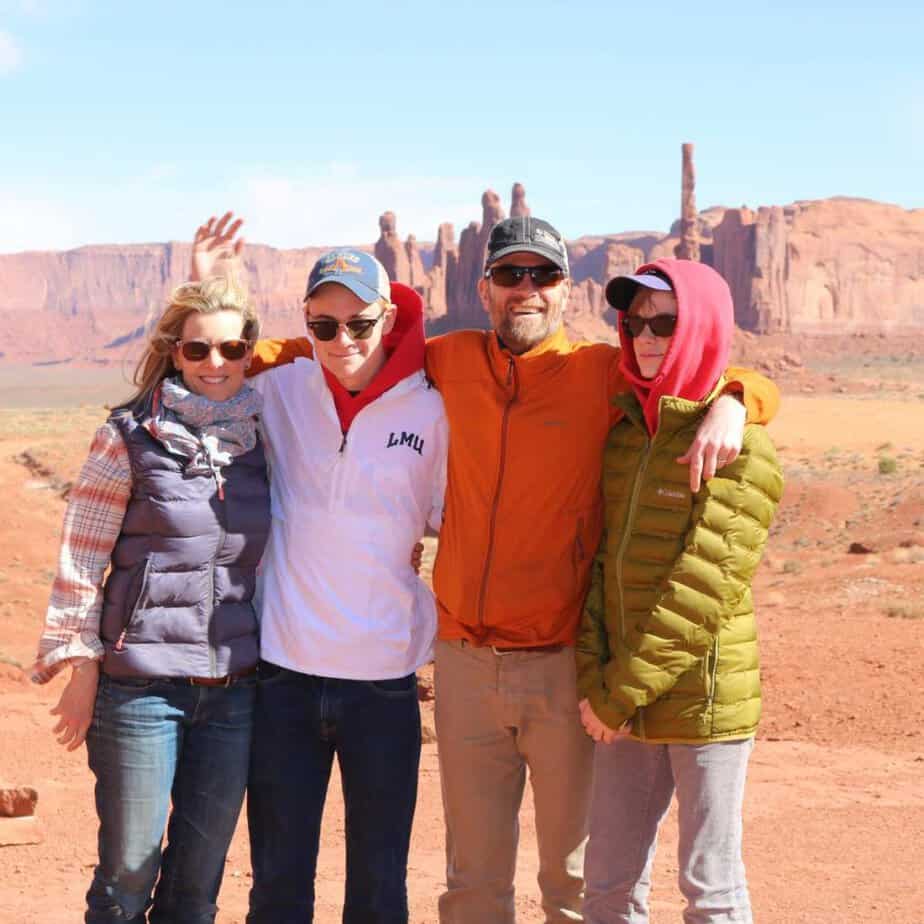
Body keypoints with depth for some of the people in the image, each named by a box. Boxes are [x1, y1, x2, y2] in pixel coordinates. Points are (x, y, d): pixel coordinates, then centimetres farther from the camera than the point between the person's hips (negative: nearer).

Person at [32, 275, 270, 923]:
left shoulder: (261, 442, 8)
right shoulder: (131, 437, -5)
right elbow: (80, 560, -4)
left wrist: (269, 659, 15)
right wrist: (81, 670, -6)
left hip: (233, 690, 4)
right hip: (141, 688, -4)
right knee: (128, 871, 3)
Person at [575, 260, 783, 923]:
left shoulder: (740, 448, -10)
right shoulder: (625, 433, 10)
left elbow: (700, 593, -16)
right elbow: (597, 558, 8)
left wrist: (617, 694, -15)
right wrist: (593, 679, -4)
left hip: (704, 700, -6)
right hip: (625, 702, 6)